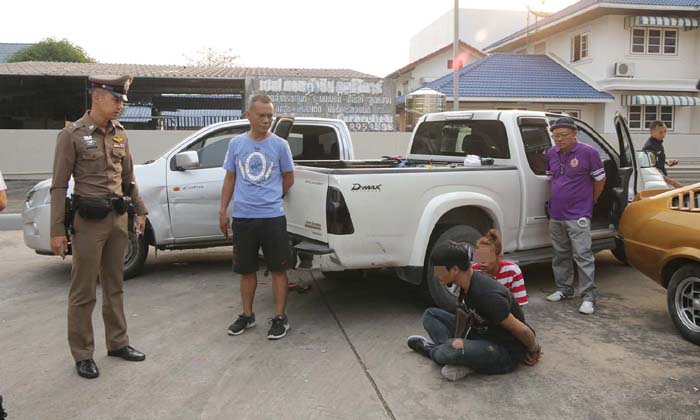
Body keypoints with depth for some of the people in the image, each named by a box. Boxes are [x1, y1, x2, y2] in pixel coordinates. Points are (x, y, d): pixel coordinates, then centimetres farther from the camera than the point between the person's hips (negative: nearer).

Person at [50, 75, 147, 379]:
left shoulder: (119, 133, 9)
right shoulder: (72, 134, -8)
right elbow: (59, 186, -8)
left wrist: (140, 211, 14)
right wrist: (57, 230, -11)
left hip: (118, 217, 6)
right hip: (89, 220, -6)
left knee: (115, 286, 15)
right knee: (83, 292, 3)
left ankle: (117, 343, 27)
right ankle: (82, 355, 15)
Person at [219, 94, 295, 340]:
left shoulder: (280, 145, 0)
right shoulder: (236, 144, 7)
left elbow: (289, 178, 8)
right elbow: (230, 179, 12)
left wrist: (271, 198, 9)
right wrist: (223, 210, 9)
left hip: (272, 216, -2)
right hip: (242, 217, 3)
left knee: (278, 269, 2)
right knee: (246, 270, 13)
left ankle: (280, 318, 13)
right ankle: (247, 316, 27)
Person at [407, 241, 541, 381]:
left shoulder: (487, 296, -31)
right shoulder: (468, 281, -2)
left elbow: (521, 330, -21)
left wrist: (534, 350, 0)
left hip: (506, 353, -9)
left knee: (454, 348, -37)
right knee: (430, 314, 4)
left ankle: (432, 351, -2)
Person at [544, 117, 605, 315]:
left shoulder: (588, 152, -9)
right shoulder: (551, 153, 7)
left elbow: (600, 179, 1)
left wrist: (592, 201, 10)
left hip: (578, 215, -6)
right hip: (555, 214, 6)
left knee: (583, 255, -7)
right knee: (560, 255, 14)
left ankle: (589, 297, -1)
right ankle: (564, 289, 27)